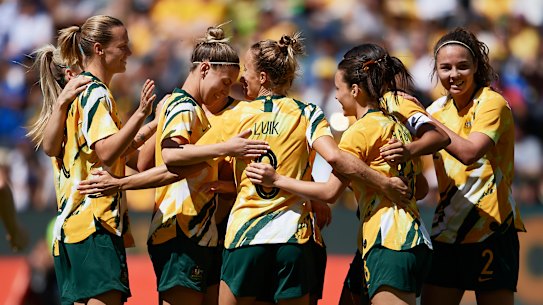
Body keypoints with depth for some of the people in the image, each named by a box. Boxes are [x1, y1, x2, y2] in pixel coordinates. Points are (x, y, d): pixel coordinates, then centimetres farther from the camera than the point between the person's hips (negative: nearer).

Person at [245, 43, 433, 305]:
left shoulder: (361, 130, -7)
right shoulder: (396, 125, 19)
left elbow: (330, 192, -10)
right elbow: (419, 187, 22)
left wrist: (277, 180, -4)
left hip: (390, 244, -9)